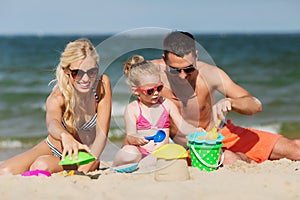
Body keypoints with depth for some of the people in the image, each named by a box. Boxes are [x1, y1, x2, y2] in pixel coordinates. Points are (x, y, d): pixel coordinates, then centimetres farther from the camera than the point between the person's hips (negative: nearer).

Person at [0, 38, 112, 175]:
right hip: (52, 148, 1)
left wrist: (87, 166, -37)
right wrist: (65, 136, -75)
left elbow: (102, 134, -22)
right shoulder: (58, 97, -27)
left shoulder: (102, 85, -22)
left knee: (42, 165, -31)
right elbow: (52, 122, -51)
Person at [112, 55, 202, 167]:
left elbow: (182, 125, 4)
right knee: (130, 153, -38)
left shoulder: (166, 104, 11)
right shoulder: (132, 109, 1)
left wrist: (196, 131, -19)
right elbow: (130, 135, -9)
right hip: (140, 154, -4)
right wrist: (136, 139, -35)